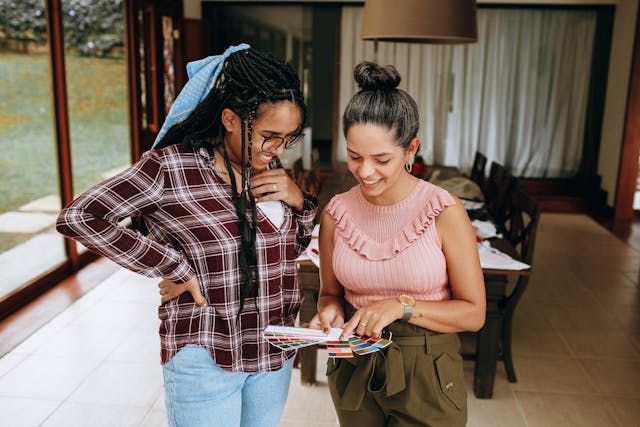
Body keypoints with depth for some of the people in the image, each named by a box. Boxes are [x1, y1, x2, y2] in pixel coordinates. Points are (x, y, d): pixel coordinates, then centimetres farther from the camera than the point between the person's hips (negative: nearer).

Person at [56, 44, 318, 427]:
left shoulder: (269, 168, 2)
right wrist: (177, 269, -19)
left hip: (275, 352, 6)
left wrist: (298, 200, -9)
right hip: (207, 359, -6)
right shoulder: (172, 167, -15)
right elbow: (77, 217, -19)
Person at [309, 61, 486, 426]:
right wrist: (330, 311, -13)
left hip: (426, 373, -3)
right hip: (354, 369, 3)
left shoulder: (444, 213, -16)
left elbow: (473, 313, -11)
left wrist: (400, 306, -23)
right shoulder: (336, 214, -6)